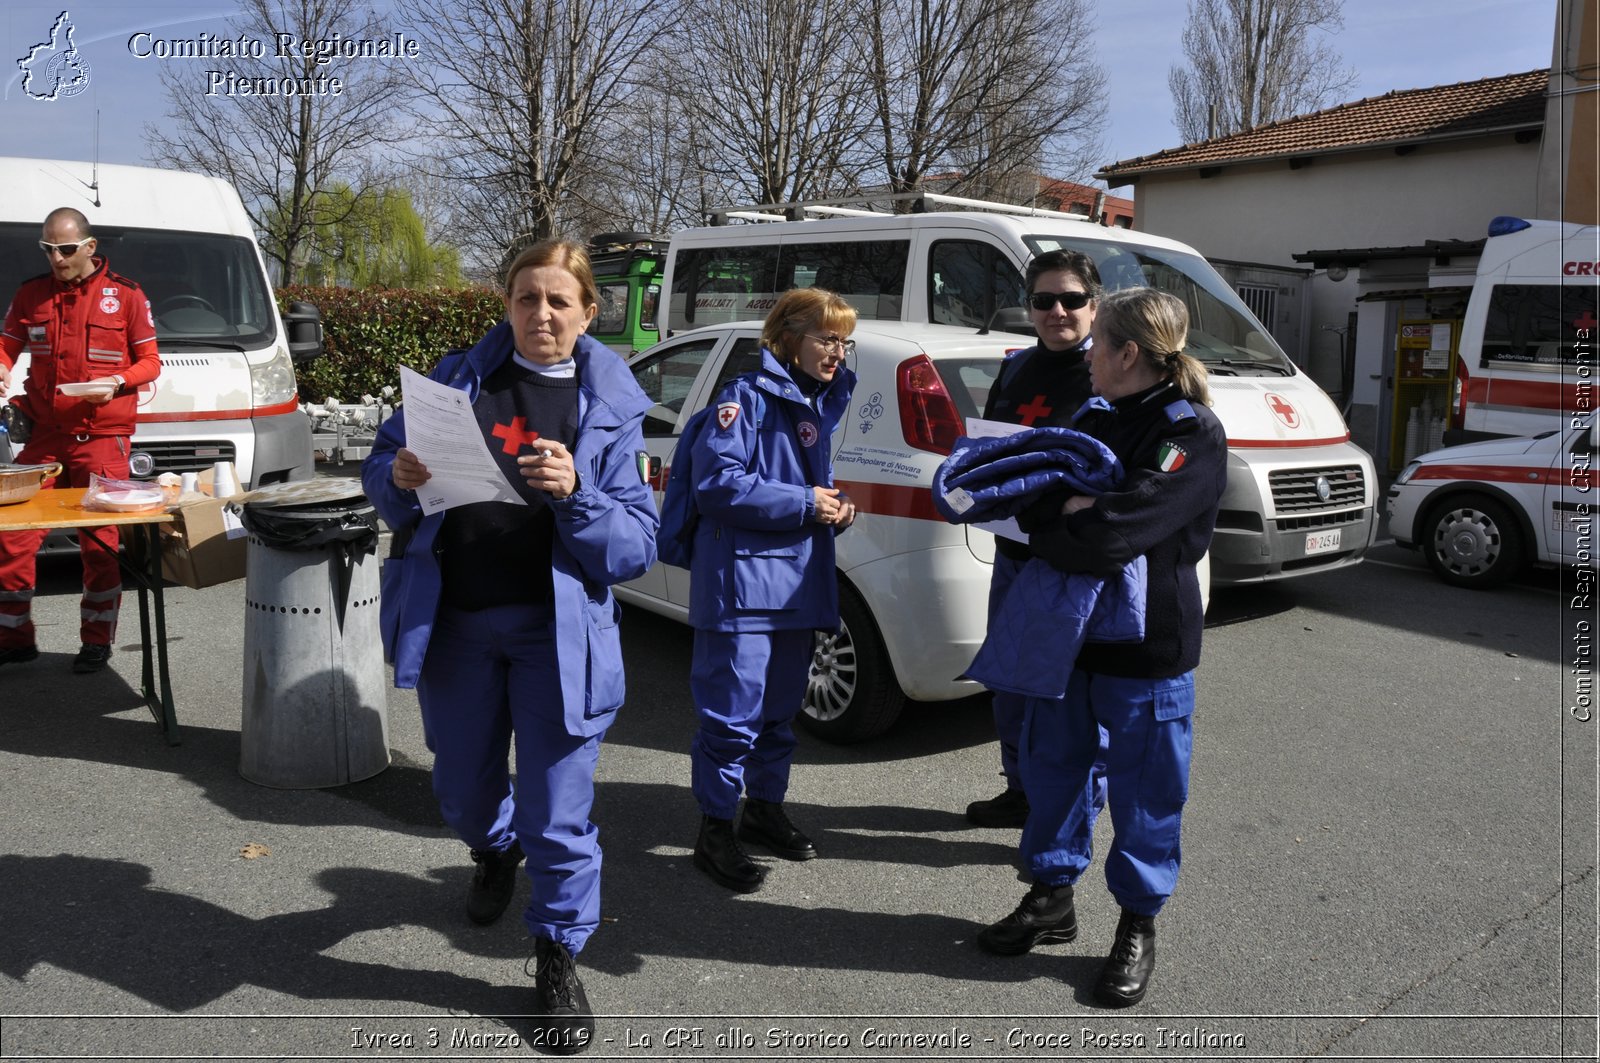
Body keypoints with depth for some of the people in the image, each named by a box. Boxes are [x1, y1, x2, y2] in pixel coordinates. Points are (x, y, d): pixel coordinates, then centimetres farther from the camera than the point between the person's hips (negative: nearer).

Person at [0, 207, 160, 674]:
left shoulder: (125, 295, 1)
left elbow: (150, 361, 3)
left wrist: (117, 382, -15)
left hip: (102, 438, -3)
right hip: (43, 437, 4)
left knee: (100, 545, 1)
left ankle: (97, 642, 14)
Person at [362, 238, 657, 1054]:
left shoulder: (612, 407, -2)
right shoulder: (460, 376, 3)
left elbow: (637, 548, -8)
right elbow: (380, 472, 6)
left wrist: (574, 493, -25)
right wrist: (400, 477, -17)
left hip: (556, 628, -2)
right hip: (452, 620, 3)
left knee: (557, 815, 1)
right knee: (462, 792, 20)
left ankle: (558, 957, 26)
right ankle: (494, 852, 55)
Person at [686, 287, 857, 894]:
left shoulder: (820, 403, 14)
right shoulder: (748, 396, -10)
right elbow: (718, 483, -18)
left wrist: (835, 505, 3)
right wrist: (804, 503, -17)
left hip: (798, 581, 8)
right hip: (744, 580, -8)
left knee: (781, 707, 18)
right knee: (735, 712, -3)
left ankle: (765, 807, 34)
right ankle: (715, 830, 10)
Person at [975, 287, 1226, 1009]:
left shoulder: (1191, 434, -15)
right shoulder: (1097, 420, 11)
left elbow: (1111, 535, -27)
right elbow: (1028, 485, 11)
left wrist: (1042, 530, -10)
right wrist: (1064, 507, -11)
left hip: (1145, 645, -7)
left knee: (1144, 789, 7)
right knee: (1050, 762, 16)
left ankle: (1138, 928, 26)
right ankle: (1052, 899, 35)